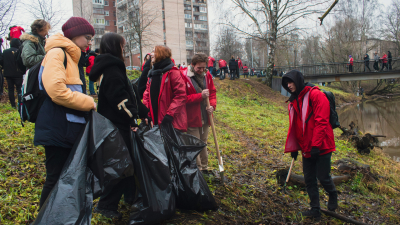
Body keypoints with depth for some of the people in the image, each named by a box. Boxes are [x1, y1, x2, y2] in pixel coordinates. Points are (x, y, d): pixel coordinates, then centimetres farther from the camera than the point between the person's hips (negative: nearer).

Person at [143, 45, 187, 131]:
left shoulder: (173, 72, -8)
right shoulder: (152, 73, 14)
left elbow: (181, 95, -14)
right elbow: (147, 94, 16)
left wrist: (170, 114, -19)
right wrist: (146, 112, 3)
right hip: (155, 120, 7)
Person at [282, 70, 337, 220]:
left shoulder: (316, 95, -12)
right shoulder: (293, 102, 11)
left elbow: (321, 122, -18)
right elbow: (293, 127, 16)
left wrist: (316, 145, -20)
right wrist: (293, 148, 13)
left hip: (321, 146, -7)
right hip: (306, 149, 7)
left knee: (323, 177, 1)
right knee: (309, 179, 7)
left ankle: (333, 196, 31)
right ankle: (315, 209, 17)